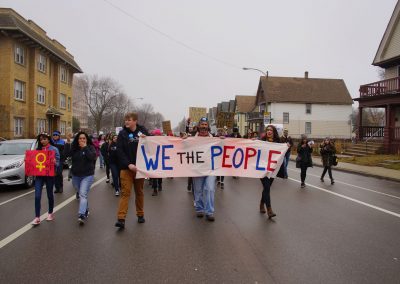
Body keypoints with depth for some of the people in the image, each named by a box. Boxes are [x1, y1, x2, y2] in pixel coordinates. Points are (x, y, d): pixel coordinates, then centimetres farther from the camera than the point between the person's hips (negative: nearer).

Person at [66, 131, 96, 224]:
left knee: (83, 194, -17)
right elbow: (66, 155, -11)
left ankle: (82, 215, -24)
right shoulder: (74, 148, 5)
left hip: (87, 175, -5)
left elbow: (92, 157, -21)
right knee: (80, 194, 16)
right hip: (75, 175, 5)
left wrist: (85, 147, -20)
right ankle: (86, 210, 36)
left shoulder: (90, 147, -4)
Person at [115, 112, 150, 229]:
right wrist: (129, 164, -17)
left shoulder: (143, 131, 4)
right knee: (125, 192, -7)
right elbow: (120, 151, -7)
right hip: (126, 168, -2)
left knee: (139, 191, 13)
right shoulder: (122, 133, -1)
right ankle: (121, 218, -7)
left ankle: (140, 214, 26)